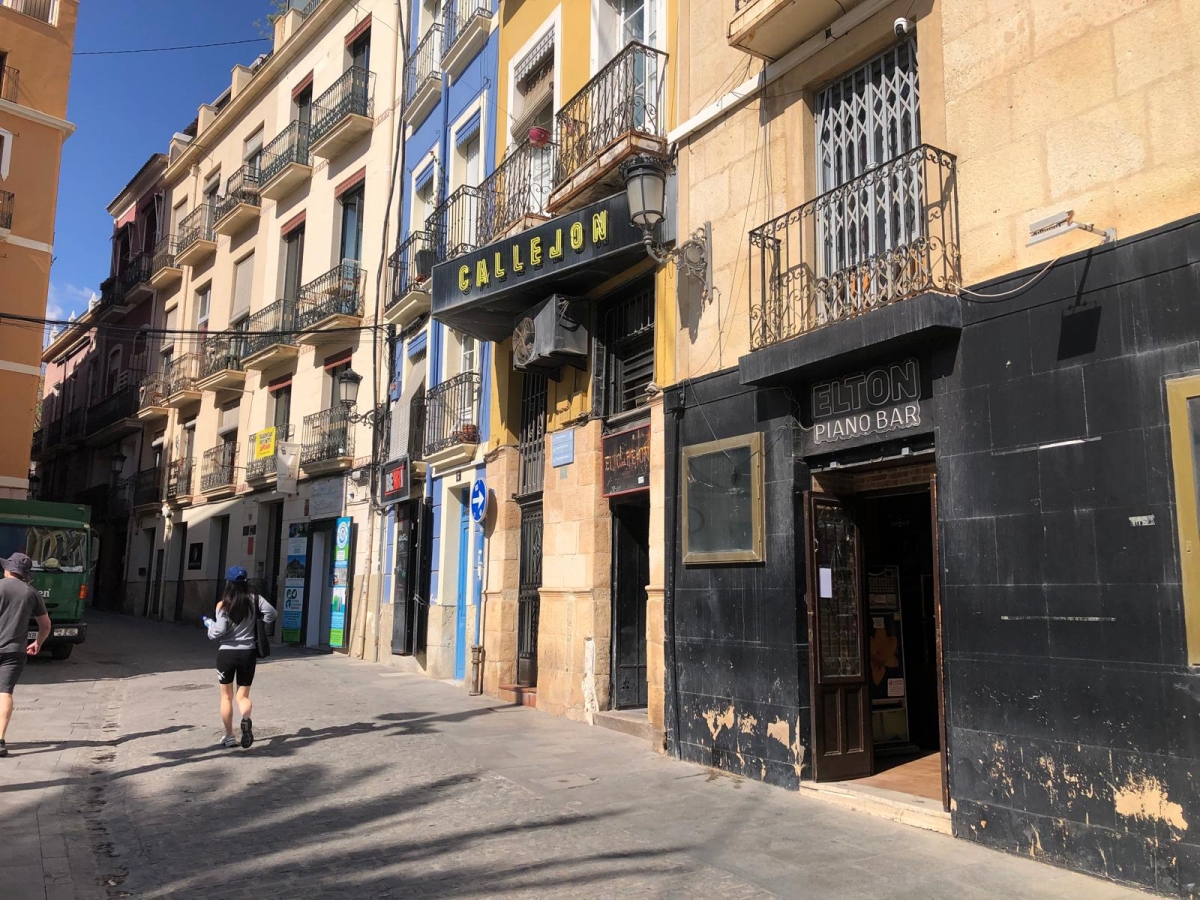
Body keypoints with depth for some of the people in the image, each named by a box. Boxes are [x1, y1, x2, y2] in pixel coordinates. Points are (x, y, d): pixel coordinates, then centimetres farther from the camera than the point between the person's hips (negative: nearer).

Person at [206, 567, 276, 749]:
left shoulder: (223, 605, -10)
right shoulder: (254, 600, -4)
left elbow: (218, 632, -12)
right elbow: (271, 613, -7)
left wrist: (209, 623, 7)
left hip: (226, 653, -1)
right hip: (248, 652, 1)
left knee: (226, 696, 15)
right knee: (243, 695, 11)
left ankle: (229, 737, 17)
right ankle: (246, 720, -21)